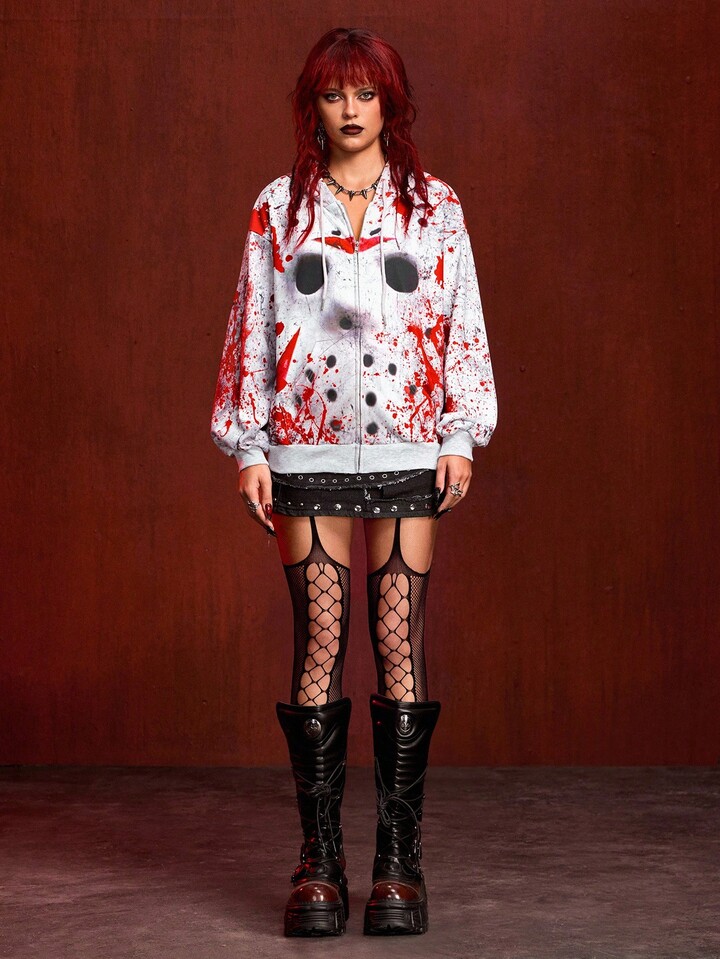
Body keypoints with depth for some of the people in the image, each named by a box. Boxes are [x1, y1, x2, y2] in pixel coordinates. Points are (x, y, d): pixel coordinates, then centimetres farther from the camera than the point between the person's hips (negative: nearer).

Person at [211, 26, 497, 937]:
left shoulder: (435, 207, 8)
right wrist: (249, 448, 3)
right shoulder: (279, 208, 8)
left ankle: (399, 860, 5)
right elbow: (252, 328, 8)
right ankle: (319, 861, 3)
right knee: (317, 646, -3)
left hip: (408, 450, 0)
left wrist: (462, 436, 1)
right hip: (309, 452, 0)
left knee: (400, 644, -2)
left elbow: (462, 325, 8)